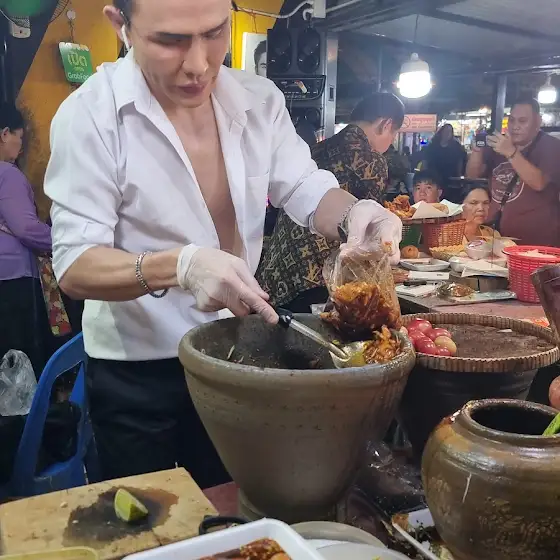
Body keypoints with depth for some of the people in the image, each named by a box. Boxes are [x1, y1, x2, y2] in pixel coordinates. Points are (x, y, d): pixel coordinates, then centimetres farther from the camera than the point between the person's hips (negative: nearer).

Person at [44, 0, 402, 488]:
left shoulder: (260, 100, -4)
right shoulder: (89, 115, -19)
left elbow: (306, 188, -3)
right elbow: (74, 265, -23)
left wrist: (354, 214, -26)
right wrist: (179, 265, -41)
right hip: (135, 368, -4)